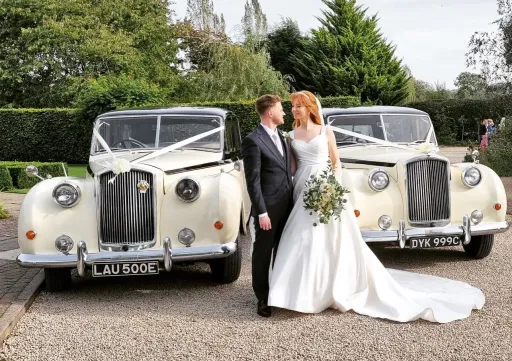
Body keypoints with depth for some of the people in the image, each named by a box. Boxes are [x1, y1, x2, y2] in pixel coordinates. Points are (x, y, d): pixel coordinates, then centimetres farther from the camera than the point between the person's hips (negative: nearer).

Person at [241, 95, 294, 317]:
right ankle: (263, 298, 15)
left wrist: (293, 202, 11)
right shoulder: (253, 141, -14)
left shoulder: (281, 137, 12)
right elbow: (253, 181, -16)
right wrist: (261, 212, -18)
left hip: (287, 207, 7)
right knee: (263, 254, 5)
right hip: (268, 209, -7)